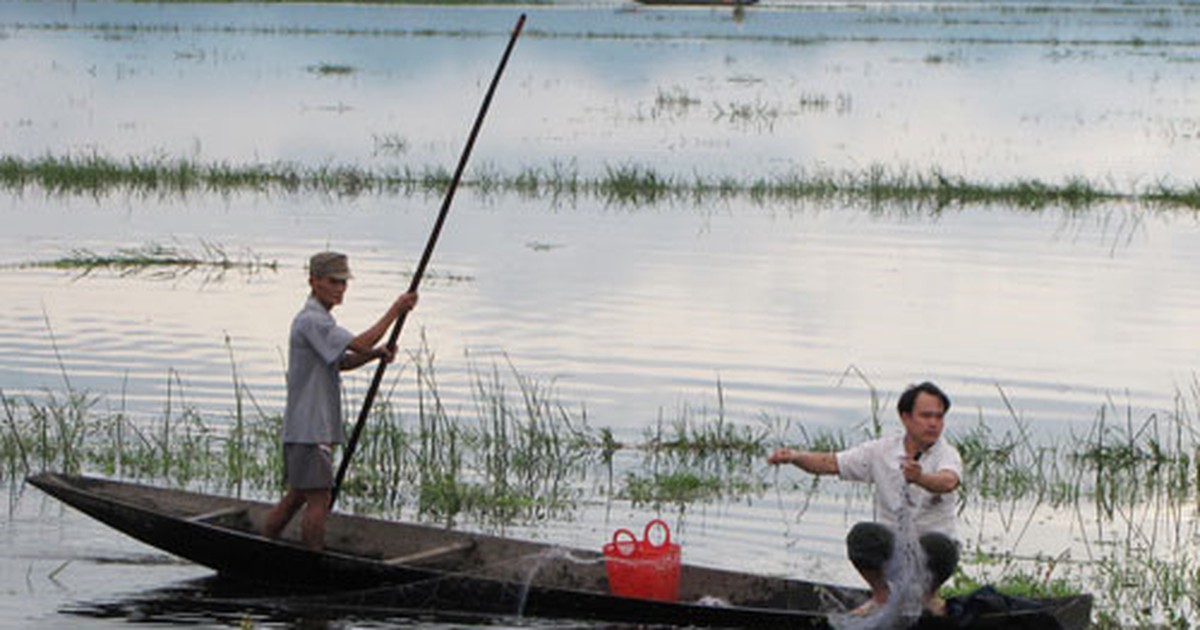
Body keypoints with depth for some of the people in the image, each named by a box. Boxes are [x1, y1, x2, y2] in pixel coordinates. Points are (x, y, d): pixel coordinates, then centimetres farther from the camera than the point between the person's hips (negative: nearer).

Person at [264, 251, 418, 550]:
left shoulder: (320, 319, 18)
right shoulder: (311, 321, -16)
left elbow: (341, 362, 22)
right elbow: (358, 344, -24)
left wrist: (376, 353, 4)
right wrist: (396, 310, -19)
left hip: (302, 427, 10)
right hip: (310, 427, -10)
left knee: (296, 496, 16)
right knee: (319, 498, -7)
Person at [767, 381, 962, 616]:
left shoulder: (947, 455, -10)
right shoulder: (881, 451, 1)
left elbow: (948, 482, -34)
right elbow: (830, 464, 0)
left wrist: (920, 478, -56)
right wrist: (795, 456, -19)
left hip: (933, 538, -2)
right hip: (891, 544, 2)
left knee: (937, 545, -37)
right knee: (861, 535, -30)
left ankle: (928, 594, -1)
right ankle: (881, 595, 0)